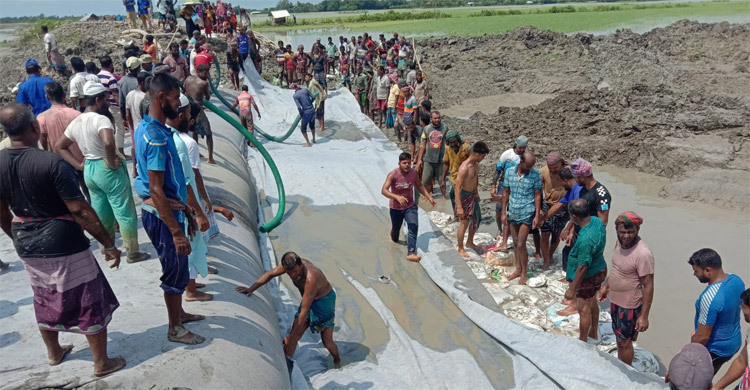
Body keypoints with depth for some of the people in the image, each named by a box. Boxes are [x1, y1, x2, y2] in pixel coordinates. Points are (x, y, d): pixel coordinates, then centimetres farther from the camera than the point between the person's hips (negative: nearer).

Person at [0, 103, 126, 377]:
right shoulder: (52, 163, -23)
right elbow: (80, 210, -22)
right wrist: (109, 244, -14)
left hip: (26, 246, 7)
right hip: (63, 244, -7)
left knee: (44, 300, 25)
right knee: (90, 302, 8)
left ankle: (54, 353, 44)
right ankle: (102, 363, 19)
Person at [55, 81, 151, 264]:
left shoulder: (76, 122, 7)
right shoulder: (101, 119, -18)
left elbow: (59, 147, 15)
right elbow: (108, 142, -38)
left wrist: (79, 164, 8)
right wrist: (111, 161, -21)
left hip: (89, 171, 8)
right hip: (109, 170, -8)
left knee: (100, 213, 19)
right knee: (125, 213, 3)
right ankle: (133, 253, 11)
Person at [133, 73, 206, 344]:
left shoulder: (147, 128, 9)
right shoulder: (156, 137, -24)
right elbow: (156, 191, -26)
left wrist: (186, 212, 20)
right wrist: (177, 231, -25)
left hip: (170, 210, 10)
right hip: (163, 216, -10)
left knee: (177, 269, 23)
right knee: (176, 272, 5)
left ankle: (178, 313, 42)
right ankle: (175, 329, 22)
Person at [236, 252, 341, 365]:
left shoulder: (311, 278, -39)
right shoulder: (290, 264, -19)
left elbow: (304, 311, -33)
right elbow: (270, 274, 0)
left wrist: (291, 336, -27)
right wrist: (251, 289, -12)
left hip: (324, 301, -7)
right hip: (308, 300, 7)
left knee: (327, 342, -1)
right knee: (293, 336, 0)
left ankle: (338, 363, 27)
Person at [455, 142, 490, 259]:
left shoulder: (476, 164, -1)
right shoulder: (464, 168, -27)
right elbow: (457, 187, -26)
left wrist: (477, 194, 25)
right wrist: (459, 207, -26)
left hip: (473, 195, 9)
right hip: (464, 196, -9)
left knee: (476, 220, 19)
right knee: (464, 223, 2)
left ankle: (470, 242, 40)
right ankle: (460, 249, 20)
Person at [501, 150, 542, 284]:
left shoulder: (535, 174, -12)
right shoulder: (509, 172, -4)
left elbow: (537, 195, -6)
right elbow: (506, 193, 3)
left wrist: (537, 215, -9)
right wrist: (503, 212, 2)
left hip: (527, 214, -4)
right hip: (512, 213, 4)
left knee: (521, 245, -4)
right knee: (515, 243, 15)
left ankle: (524, 273, 14)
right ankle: (518, 269, 31)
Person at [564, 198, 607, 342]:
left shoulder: (585, 239, -37)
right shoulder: (597, 221, -10)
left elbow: (583, 267, -29)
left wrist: (572, 289, -19)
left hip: (588, 277, -9)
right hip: (600, 269, 9)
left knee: (584, 310, 11)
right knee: (592, 302, 28)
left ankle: (583, 343, 30)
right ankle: (594, 334, 48)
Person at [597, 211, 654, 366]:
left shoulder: (643, 254, -29)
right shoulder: (620, 242, -5)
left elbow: (648, 286, -25)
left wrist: (644, 316, -23)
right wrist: (606, 286, 19)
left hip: (630, 306, -8)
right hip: (615, 300, 8)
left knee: (625, 341, 9)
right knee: (619, 336, 24)